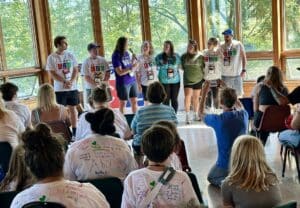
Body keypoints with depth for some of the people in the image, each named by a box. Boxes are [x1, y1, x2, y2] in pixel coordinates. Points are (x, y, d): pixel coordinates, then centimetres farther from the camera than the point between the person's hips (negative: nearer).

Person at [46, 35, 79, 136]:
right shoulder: (51, 57, -6)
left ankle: (75, 132, 18)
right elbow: (52, 74, -10)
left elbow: (75, 70, 4)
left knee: (73, 109, 9)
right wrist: (65, 81, -18)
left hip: (72, 87, 3)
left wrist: (71, 82, -12)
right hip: (60, 89, -3)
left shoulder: (70, 55, 4)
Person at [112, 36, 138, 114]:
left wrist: (133, 61, 0)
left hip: (132, 81, 6)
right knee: (123, 103, 4)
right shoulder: (116, 56, -12)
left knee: (134, 101, 11)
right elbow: (120, 72, -17)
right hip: (123, 83, -6)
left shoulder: (127, 53, 8)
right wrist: (131, 67, -19)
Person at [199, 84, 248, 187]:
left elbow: (201, 113, 3)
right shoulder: (243, 115, -10)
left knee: (211, 178, 26)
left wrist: (204, 93, 9)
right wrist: (228, 89, 19)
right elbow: (240, 107, 17)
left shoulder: (217, 120, -20)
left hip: (225, 164, -4)